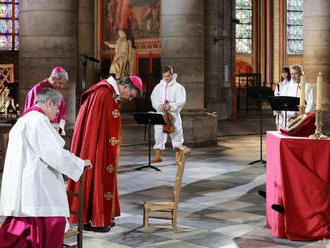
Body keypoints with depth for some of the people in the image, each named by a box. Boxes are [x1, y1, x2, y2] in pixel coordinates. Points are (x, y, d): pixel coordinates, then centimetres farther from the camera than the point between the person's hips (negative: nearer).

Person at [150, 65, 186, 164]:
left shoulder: (178, 87, 0)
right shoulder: (159, 86, 10)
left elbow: (181, 102, -7)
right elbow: (153, 98, 5)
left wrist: (171, 106, -22)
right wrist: (159, 106, -15)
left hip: (173, 115, -3)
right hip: (160, 115, 3)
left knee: (176, 134, -1)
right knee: (159, 134, 4)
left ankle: (178, 156, 9)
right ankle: (158, 156, 14)